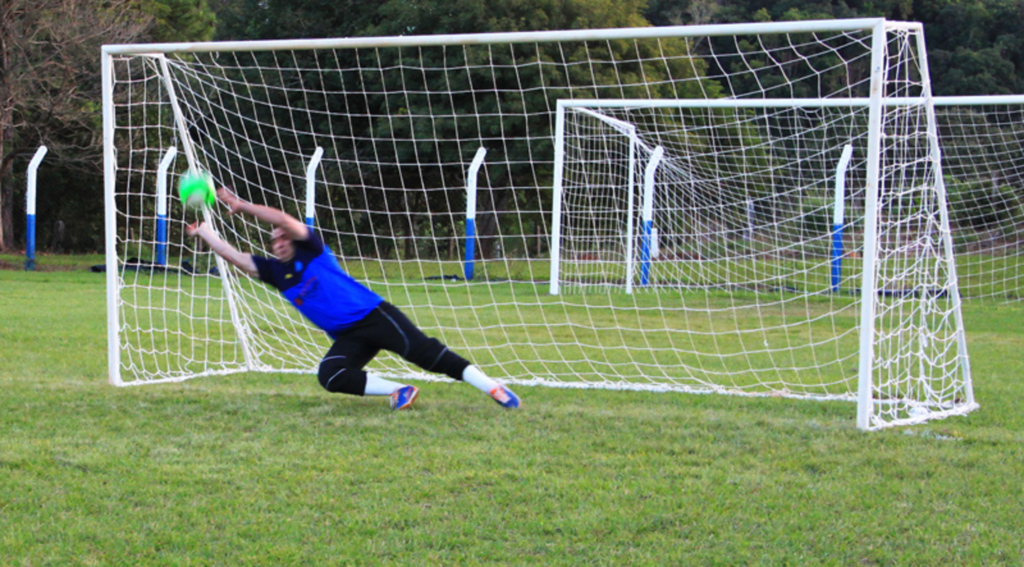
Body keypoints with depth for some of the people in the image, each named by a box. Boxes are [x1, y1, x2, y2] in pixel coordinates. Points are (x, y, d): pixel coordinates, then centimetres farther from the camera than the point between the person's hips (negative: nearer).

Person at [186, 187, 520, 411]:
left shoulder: (311, 251, -1)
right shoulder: (275, 271, 13)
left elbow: (284, 219, -16)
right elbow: (233, 256, 12)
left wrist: (242, 206, -14)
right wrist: (204, 232, 8)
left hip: (374, 315, -5)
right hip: (347, 337, 5)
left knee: (422, 351, -21)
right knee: (329, 376, -22)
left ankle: (492, 388, -21)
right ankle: (400, 391, -13)